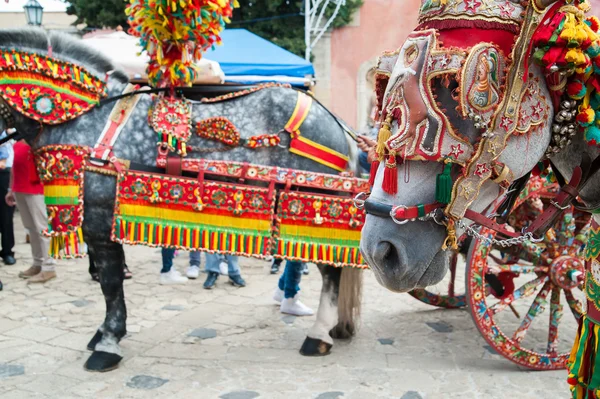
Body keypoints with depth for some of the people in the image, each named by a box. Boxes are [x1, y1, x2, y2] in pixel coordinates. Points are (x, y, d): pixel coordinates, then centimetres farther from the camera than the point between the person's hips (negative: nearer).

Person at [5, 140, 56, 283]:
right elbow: (15, 164, 19)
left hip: (35, 189, -8)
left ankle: (48, 267, -1)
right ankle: (37, 264, 19)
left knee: (41, 228, -5)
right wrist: (11, 189, 20)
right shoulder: (18, 141, 14)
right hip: (19, 189, 8)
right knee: (31, 228, 11)